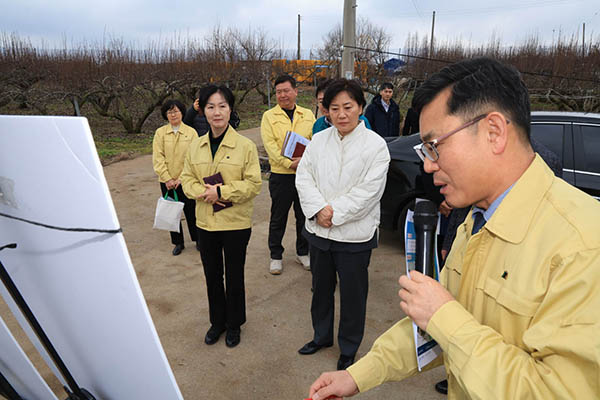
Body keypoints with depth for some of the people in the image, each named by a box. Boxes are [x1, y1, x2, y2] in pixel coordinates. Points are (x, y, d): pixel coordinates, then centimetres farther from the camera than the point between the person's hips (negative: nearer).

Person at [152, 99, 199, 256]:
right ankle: (178, 243, 26)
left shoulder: (191, 132, -2)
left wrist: (182, 178, -13)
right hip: (167, 182, 2)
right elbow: (158, 158, -3)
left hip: (186, 180, -2)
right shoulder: (160, 132, 1)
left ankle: (198, 239, 27)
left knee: (191, 211, 6)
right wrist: (167, 179, -10)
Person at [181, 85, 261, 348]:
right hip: (205, 223, 4)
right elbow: (187, 179, 7)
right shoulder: (196, 146, 4)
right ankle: (217, 321, 38)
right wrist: (203, 193, -14)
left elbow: (254, 184, -12)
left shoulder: (246, 146, -10)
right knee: (212, 276, 17)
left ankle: (234, 324, 32)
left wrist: (221, 191, -20)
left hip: (235, 223, -4)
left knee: (234, 277, 11)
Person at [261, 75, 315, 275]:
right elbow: (270, 145, -9)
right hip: (281, 175, -2)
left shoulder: (308, 115, 10)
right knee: (278, 218, 7)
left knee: (304, 217, 13)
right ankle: (276, 256, 22)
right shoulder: (269, 116, 1)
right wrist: (289, 163, -20)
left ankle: (302, 252, 30)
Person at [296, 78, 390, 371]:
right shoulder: (318, 141, 4)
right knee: (321, 289, 21)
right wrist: (319, 209, -16)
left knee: (352, 295, 11)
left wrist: (334, 213, -17)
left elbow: (369, 191, -16)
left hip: (354, 235, -4)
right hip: (318, 230, 4)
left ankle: (348, 349, 34)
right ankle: (322, 336, 45)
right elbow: (303, 177, -1)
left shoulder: (375, 145, -9)